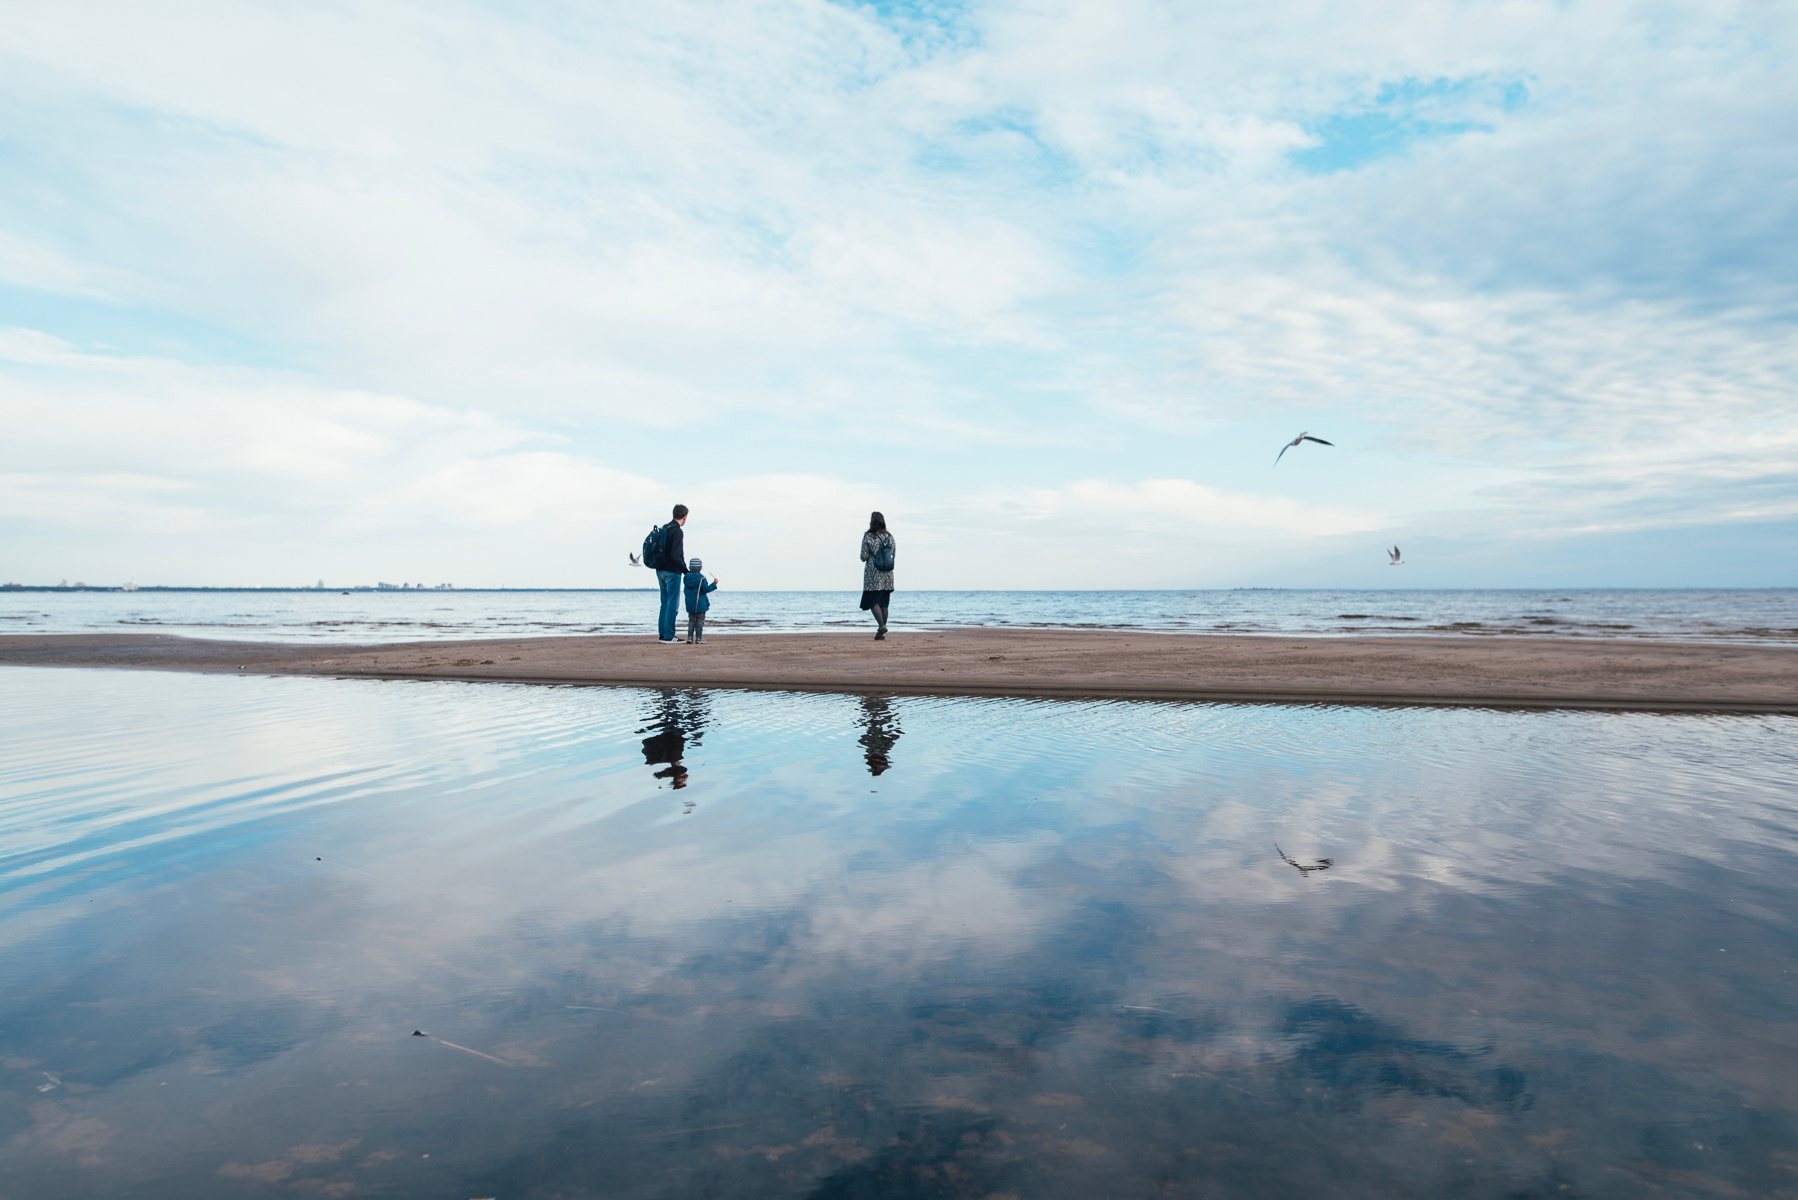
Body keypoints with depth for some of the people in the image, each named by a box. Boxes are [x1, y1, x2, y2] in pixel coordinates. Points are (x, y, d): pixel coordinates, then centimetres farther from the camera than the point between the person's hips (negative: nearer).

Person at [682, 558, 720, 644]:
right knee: (700, 620, 2)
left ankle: (690, 637, 6)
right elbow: (706, 589, -14)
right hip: (700, 604, -5)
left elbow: (685, 591, 14)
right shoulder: (701, 578, -12)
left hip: (690, 604, 5)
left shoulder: (687, 578, 6)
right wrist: (714, 583, -6)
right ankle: (698, 638, 0)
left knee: (691, 620, 12)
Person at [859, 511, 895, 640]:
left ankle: (882, 625, -22)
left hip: (873, 574, -4)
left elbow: (864, 557, -7)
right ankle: (882, 634, 11)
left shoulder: (868, 537, -7)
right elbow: (893, 555, 10)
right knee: (884, 603, 9)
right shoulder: (889, 537, 6)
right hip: (887, 575, 4)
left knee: (873, 602, 0)